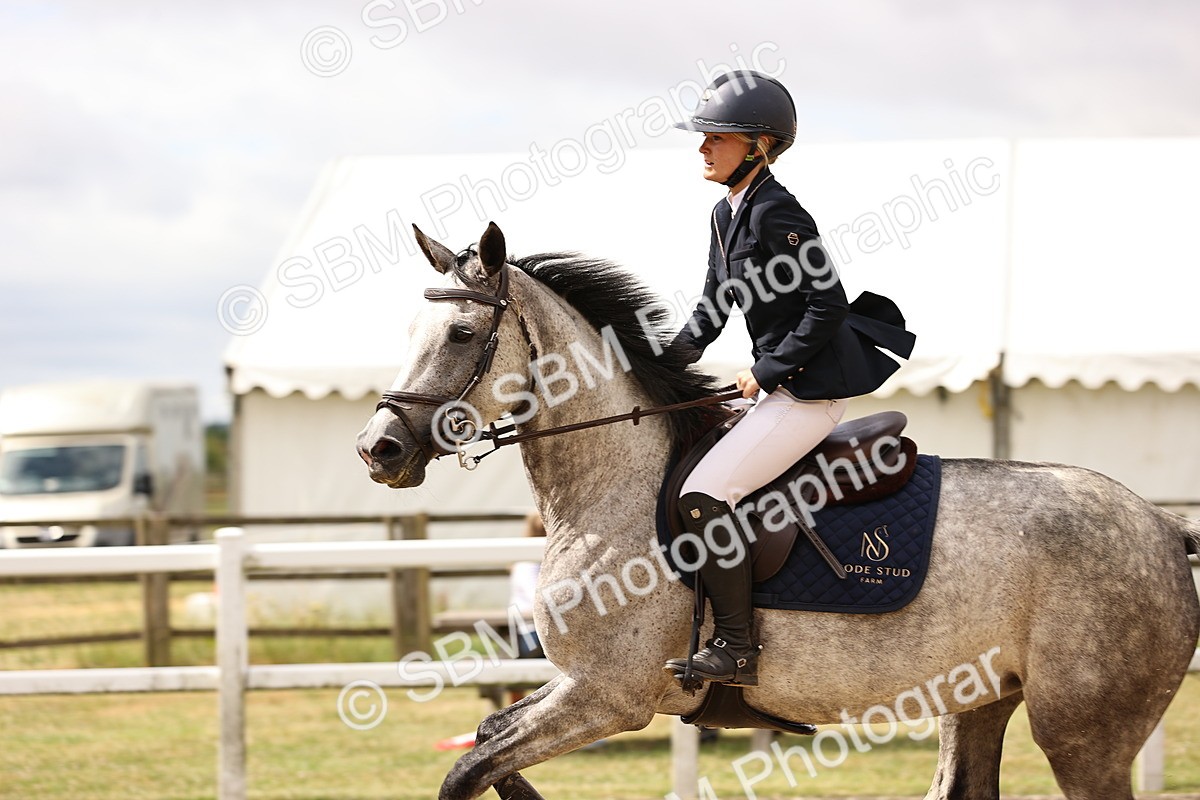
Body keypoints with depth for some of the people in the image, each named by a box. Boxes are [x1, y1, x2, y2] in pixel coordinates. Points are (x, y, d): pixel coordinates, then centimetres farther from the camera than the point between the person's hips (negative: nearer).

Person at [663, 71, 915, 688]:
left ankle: (736, 651, -16)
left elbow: (828, 306, -21)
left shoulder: (775, 213, -19)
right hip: (781, 388, 11)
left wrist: (768, 372, -16)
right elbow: (713, 306, 21)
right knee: (693, 475, 21)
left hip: (810, 390, -11)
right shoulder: (727, 213, 11)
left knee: (704, 494, -18)